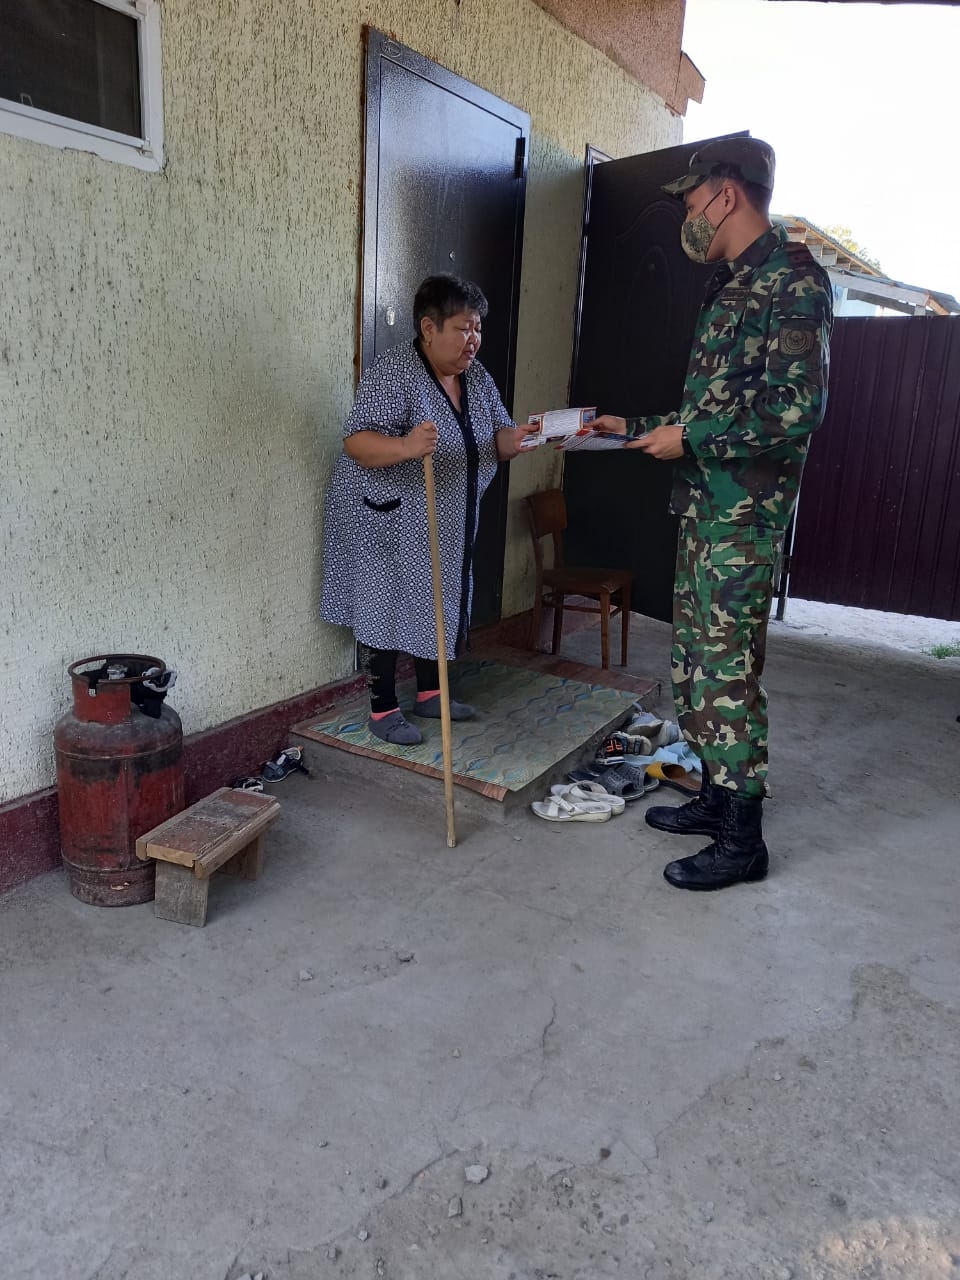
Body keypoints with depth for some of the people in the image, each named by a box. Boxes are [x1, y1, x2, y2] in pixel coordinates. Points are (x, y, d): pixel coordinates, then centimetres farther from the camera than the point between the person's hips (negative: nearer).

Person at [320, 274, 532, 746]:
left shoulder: (477, 376, 3)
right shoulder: (393, 371, -20)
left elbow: (499, 440, 4)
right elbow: (356, 442, -27)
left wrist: (526, 435, -18)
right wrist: (405, 447, -46)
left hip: (446, 521, 7)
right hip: (386, 519, -7)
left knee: (438, 603, 15)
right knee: (386, 607, 1)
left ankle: (430, 693, 31)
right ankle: (383, 709, 14)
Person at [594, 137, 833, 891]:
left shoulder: (793, 280, -12)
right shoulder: (732, 285, 18)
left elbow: (796, 409, -21)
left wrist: (690, 440, -15)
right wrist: (638, 428, 22)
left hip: (744, 511, -10)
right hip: (703, 502, 10)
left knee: (728, 668, -6)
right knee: (696, 658, 14)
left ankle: (742, 841, 7)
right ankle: (717, 796, 28)